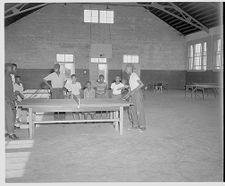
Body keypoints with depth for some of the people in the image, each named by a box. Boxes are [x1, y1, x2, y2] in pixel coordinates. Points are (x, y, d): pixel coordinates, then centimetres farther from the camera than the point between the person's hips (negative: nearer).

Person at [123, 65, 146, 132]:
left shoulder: (134, 75, -12)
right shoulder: (130, 76, 15)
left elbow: (141, 84, -22)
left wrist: (134, 90, -26)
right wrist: (127, 95, 17)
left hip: (137, 93, -9)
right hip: (133, 94, 9)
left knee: (139, 110, -4)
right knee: (132, 110, 9)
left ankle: (142, 126, 4)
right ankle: (135, 125, 18)